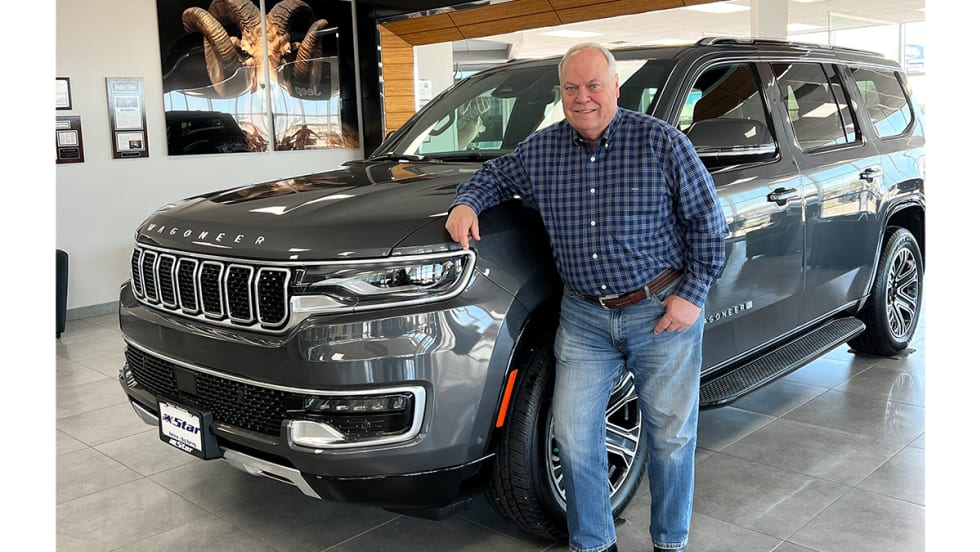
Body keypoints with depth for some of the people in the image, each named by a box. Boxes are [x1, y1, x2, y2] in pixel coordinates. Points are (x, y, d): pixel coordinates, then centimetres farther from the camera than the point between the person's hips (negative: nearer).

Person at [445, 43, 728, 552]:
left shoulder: (661, 141, -6)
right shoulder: (540, 149, 4)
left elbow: (707, 221, -3)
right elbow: (493, 175, 20)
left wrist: (692, 295, -8)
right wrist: (466, 204, -3)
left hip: (662, 314, -2)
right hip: (583, 318, 3)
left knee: (670, 437, 8)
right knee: (575, 437, 4)